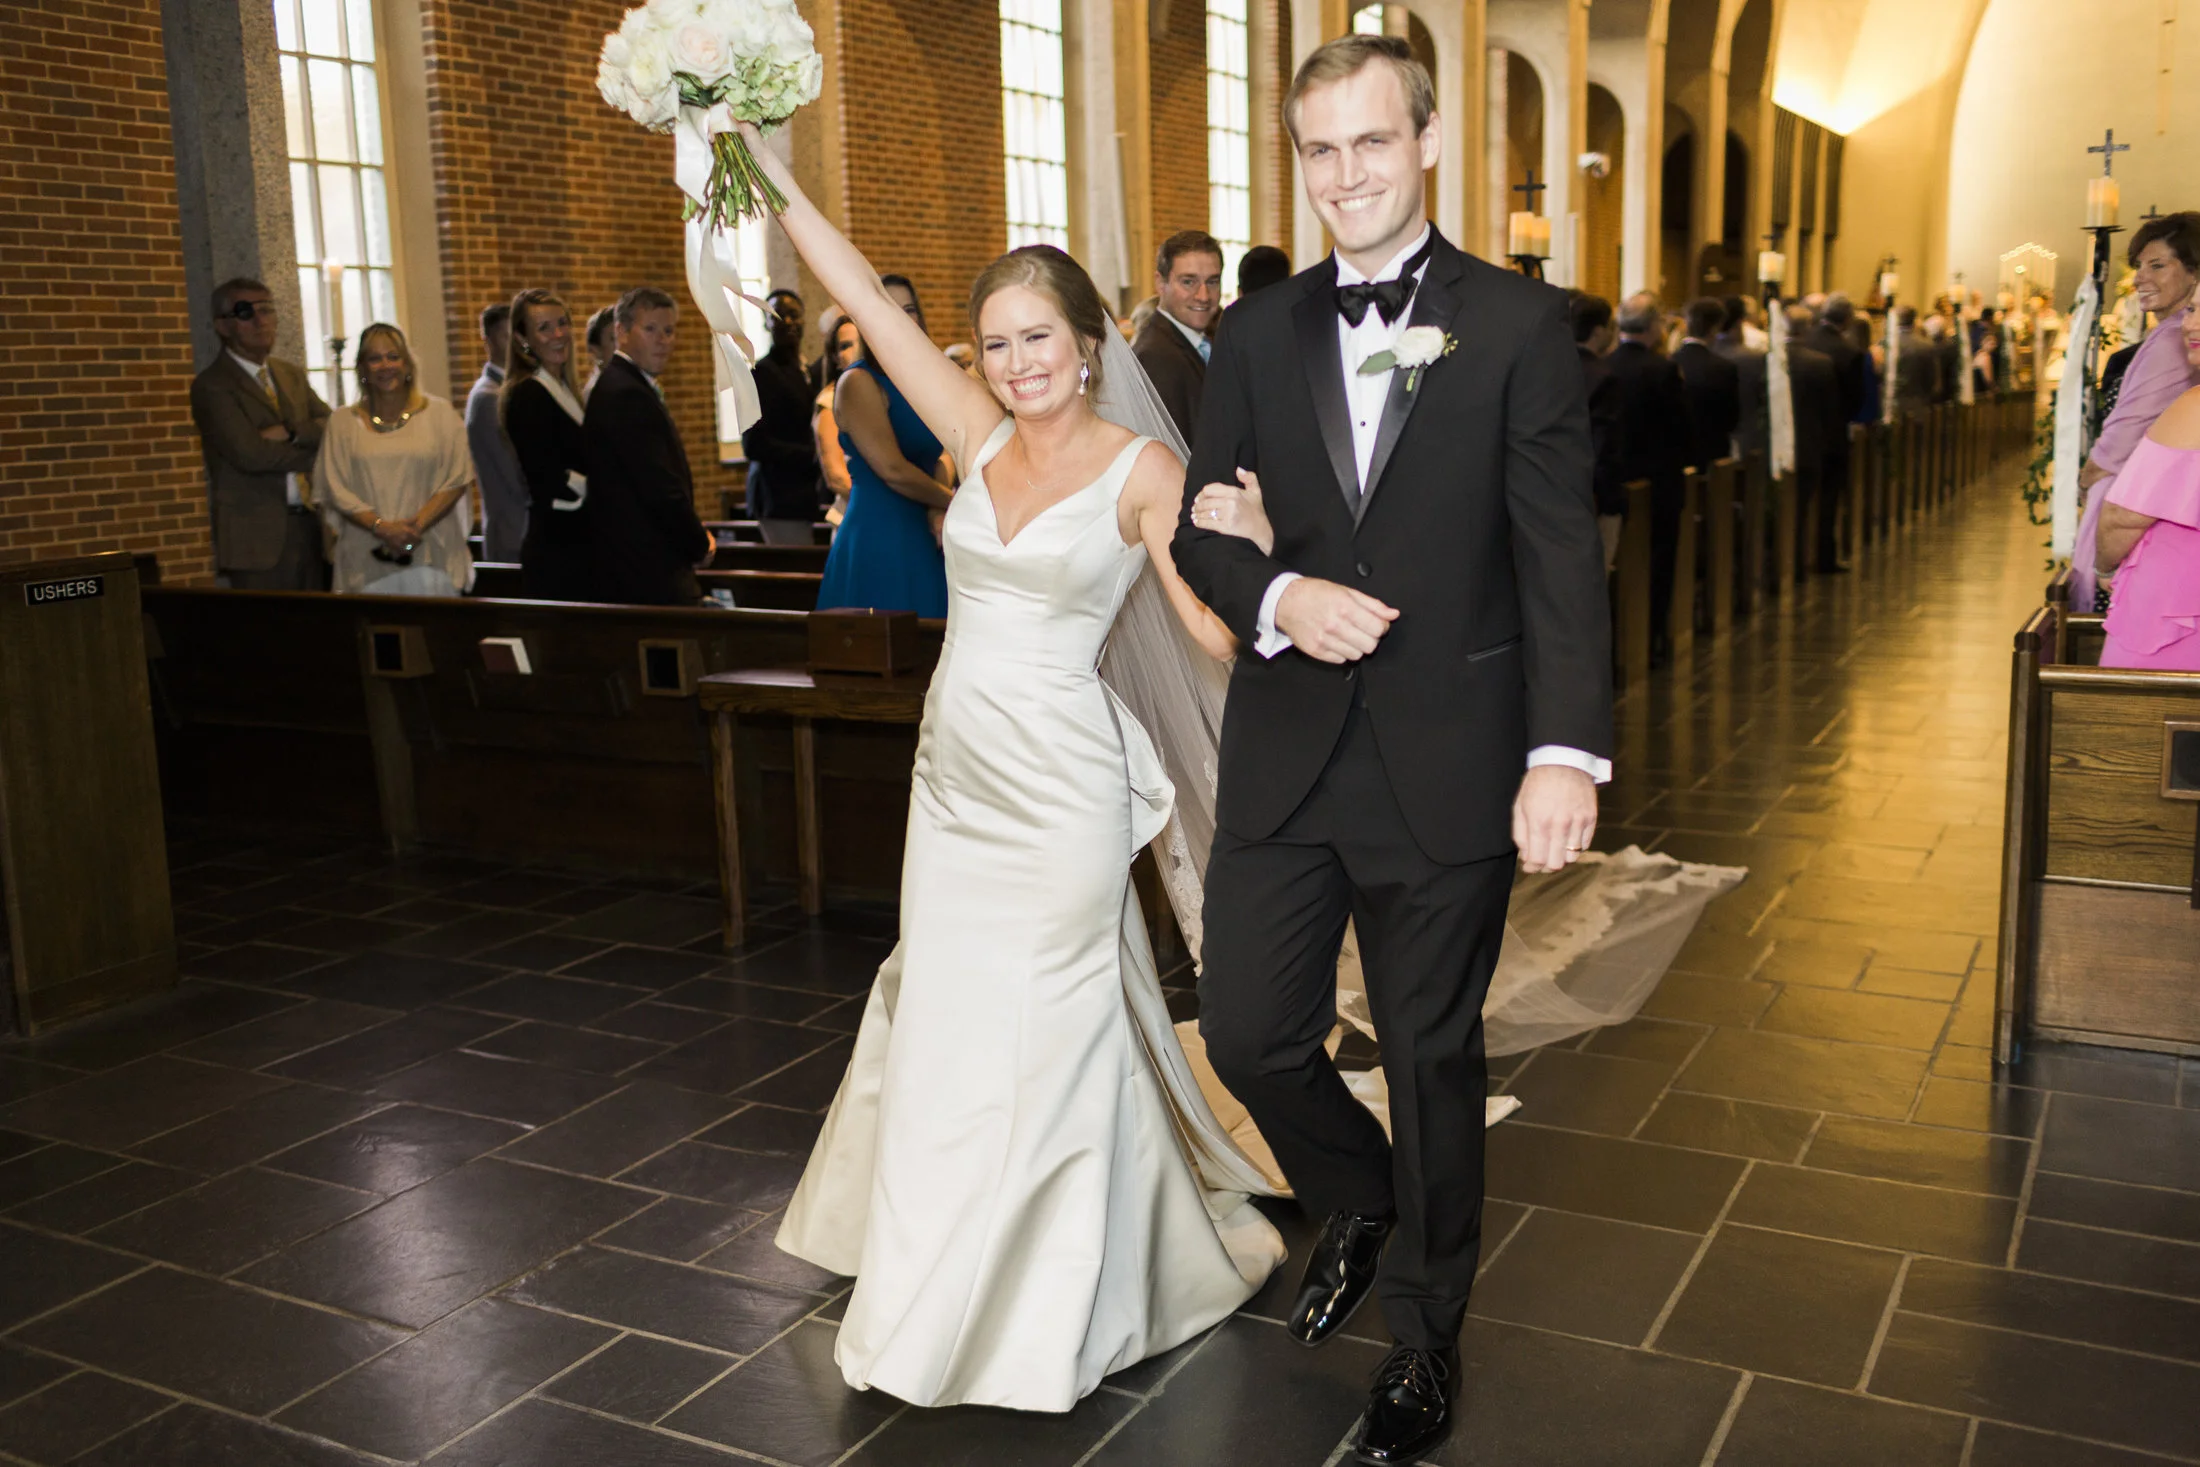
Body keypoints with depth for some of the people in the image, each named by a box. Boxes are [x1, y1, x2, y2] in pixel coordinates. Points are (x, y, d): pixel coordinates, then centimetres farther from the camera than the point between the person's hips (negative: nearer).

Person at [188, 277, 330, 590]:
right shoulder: (211, 386, -4)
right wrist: (313, 451, -4)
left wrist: (291, 433, -12)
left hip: (310, 526, 6)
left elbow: (332, 428, 7)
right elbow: (249, 454, -15)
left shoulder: (293, 374, 17)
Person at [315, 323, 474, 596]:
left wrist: (417, 525, -11)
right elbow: (335, 489, 4)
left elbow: (457, 479, 1)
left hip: (431, 556, -1)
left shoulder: (440, 414, 8)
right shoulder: (343, 422, 11)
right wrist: (381, 527, -12)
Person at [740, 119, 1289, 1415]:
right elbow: (872, 303, 3)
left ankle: (1051, 1310, 23)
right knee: (943, 1026, 14)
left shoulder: (1144, 470, -8)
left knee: (1041, 1034, 3)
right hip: (955, 772, 6)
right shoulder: (980, 438, 5)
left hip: (1058, 787, -5)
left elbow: (1217, 639, -13)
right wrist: (771, 174, 1)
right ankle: (949, 1292, 35)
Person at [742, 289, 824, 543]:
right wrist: (812, 455, -15)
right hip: (782, 501, -7)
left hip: (806, 495, 7)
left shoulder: (808, 371, 18)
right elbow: (754, 444, -12)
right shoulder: (761, 372, -5)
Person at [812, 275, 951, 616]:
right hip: (877, 536, -7)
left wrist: (939, 512, -6)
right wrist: (953, 502, -3)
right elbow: (893, 469, -15)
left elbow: (936, 458, 14)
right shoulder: (858, 382, -8)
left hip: (920, 538, 7)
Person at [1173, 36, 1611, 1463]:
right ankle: (1359, 1205, 40)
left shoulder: (1518, 323, -3)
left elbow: (1561, 552, -8)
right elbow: (1201, 527, 10)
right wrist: (1277, 595, -13)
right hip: (1286, 756, 3)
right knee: (1250, 1034, 6)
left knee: (1434, 1060, 9)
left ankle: (1424, 1335, 32)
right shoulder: (1260, 335, 8)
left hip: (1449, 763, -3)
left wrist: (1568, 751, -18)